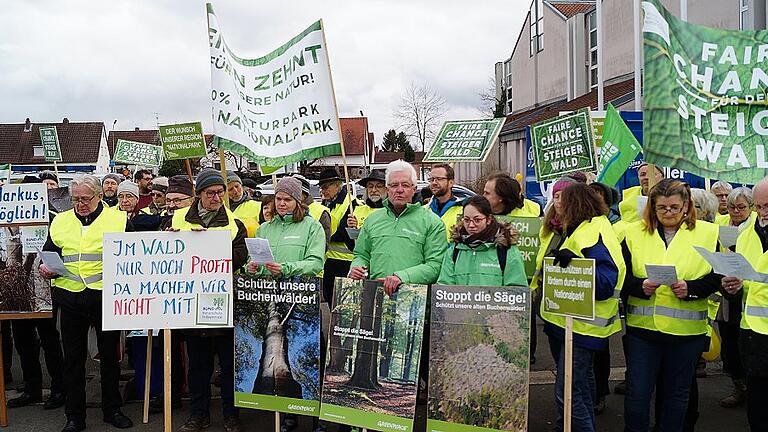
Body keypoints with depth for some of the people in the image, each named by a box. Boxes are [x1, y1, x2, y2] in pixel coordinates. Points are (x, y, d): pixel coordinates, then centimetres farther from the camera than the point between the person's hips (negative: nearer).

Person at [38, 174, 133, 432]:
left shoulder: (119, 220, 2)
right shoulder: (60, 222, 11)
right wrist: (45, 268, -3)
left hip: (106, 297, -2)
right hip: (70, 298, 2)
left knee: (110, 355, 9)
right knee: (73, 358, 9)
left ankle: (112, 410, 24)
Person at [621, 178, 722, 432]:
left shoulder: (707, 233, 2)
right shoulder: (635, 233, 3)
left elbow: (718, 277, 0)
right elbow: (622, 277, 2)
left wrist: (690, 288, -16)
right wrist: (641, 286, -18)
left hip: (687, 329, 0)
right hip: (642, 326, 0)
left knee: (677, 392, 15)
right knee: (637, 392, 3)